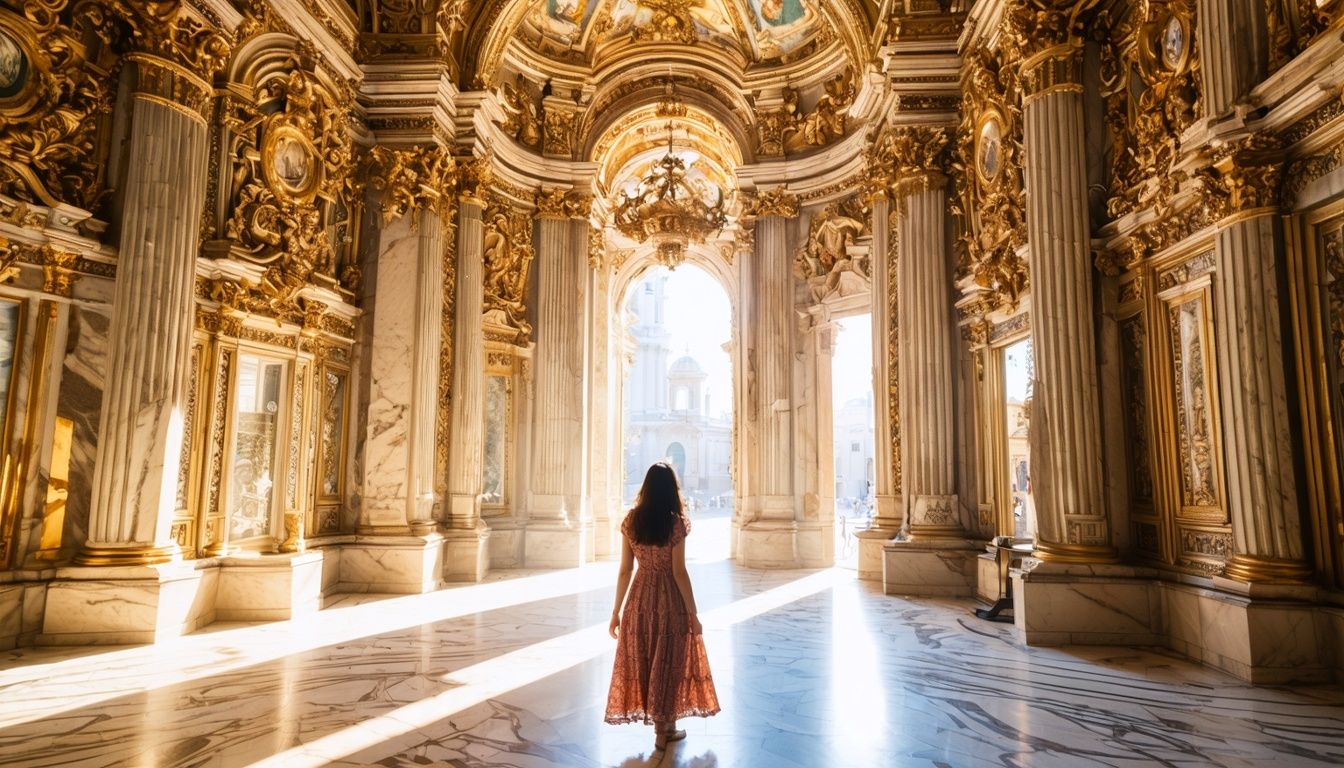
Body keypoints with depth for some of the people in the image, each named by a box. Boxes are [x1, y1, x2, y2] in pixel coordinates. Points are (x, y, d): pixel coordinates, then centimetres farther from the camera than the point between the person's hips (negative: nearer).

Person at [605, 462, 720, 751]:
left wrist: (616, 611, 7)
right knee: (667, 663, 12)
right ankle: (663, 729, 23)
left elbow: (625, 570, -1)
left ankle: (664, 724, 32)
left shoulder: (630, 521, -3)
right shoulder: (675, 523, -13)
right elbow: (679, 572, -13)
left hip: (639, 600, 3)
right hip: (669, 600, -3)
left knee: (643, 662, 17)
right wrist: (693, 613, -5)